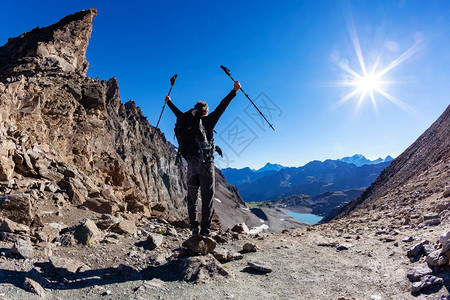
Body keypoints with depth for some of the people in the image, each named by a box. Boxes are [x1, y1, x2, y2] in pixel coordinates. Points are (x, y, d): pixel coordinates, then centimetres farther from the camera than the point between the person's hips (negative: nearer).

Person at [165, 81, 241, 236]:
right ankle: (204, 230, 1)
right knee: (207, 197, 1)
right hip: (206, 164, -4)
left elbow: (178, 113, 27)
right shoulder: (208, 121, -1)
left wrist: (168, 102, 46)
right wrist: (234, 91, 7)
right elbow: (222, 106, 1)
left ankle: (194, 228, 16)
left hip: (191, 165, 4)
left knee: (192, 198, 14)